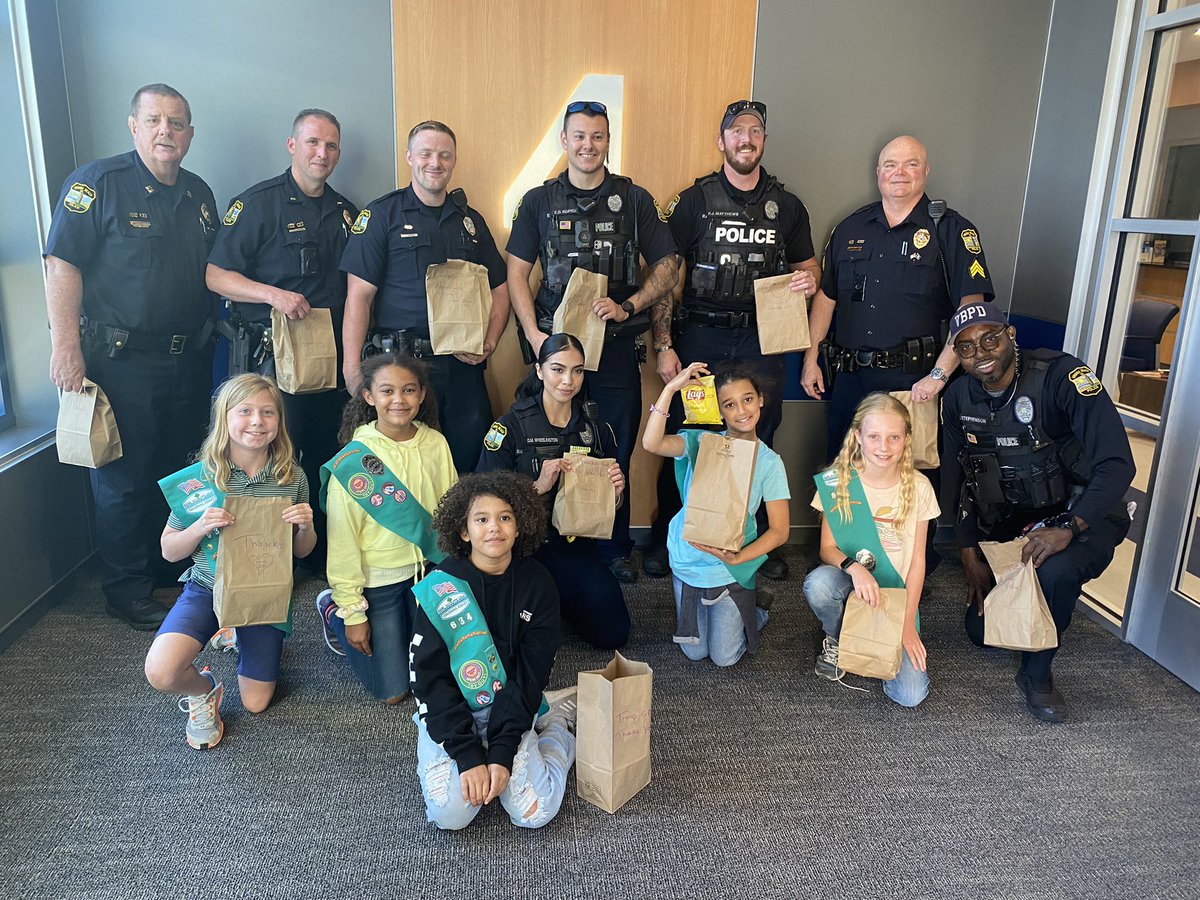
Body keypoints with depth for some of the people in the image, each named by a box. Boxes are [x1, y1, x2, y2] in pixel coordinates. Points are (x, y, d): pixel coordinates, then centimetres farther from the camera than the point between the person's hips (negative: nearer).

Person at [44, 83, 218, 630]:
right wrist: (66, 344, -19)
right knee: (124, 477, 1)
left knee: (180, 470, 16)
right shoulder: (97, 183, -7)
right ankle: (127, 591, 14)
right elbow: (62, 264, -13)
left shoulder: (199, 195, 12)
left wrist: (207, 338, 15)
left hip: (188, 359, 6)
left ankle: (174, 566, 33)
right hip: (121, 360, -6)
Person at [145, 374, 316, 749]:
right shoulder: (199, 477, -13)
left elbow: (302, 552, 4)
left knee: (256, 703, 11)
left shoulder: (292, 477, -8)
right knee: (161, 672, -28)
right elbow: (169, 550, -3)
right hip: (208, 587, -1)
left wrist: (305, 527, -19)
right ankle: (203, 691, 9)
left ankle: (238, 638, 40)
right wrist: (201, 526, -23)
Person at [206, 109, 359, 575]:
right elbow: (216, 275, -8)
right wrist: (273, 295, -23)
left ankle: (320, 555, 25)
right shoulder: (257, 203, -5)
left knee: (325, 456, 11)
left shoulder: (345, 212, 13)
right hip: (272, 355, -5)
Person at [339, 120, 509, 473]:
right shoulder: (381, 215, 1)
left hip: (463, 367, 4)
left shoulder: (470, 220, 15)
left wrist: (489, 343, 0)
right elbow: (359, 295, -5)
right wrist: (352, 369, -13)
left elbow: (499, 289, 18)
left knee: (470, 466, 8)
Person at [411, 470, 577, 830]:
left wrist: (502, 754, -17)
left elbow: (530, 675, -8)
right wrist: (469, 755, -20)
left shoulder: (537, 584, -9)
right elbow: (430, 679, -13)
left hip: (509, 710, 1)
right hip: (448, 715, -1)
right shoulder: (440, 588, -15)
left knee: (535, 813, -14)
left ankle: (560, 727, 15)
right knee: (451, 813, -21)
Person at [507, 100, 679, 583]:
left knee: (615, 453, 6)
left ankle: (615, 550, 21)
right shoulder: (538, 201, 8)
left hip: (616, 345, 0)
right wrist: (534, 335, -7)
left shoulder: (635, 199, 6)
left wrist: (626, 307, -11)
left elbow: (667, 269, 5)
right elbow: (517, 273, 6)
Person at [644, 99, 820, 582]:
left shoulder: (787, 206, 10)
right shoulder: (694, 201, 1)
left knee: (758, 441, 7)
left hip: (761, 338, 2)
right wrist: (663, 346, -8)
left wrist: (809, 280, -6)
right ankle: (667, 538, 17)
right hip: (699, 335, -2)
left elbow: (806, 265, 20)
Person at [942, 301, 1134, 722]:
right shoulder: (959, 398, -4)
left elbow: (1118, 464, -27)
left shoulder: (1061, 376, -22)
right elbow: (957, 482, 4)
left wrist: (1067, 528, -36)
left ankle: (1037, 673, -11)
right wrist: (970, 557, 1)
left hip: (1081, 517, -5)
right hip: (1009, 524, 5)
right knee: (982, 630, 5)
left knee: (1054, 571, -37)